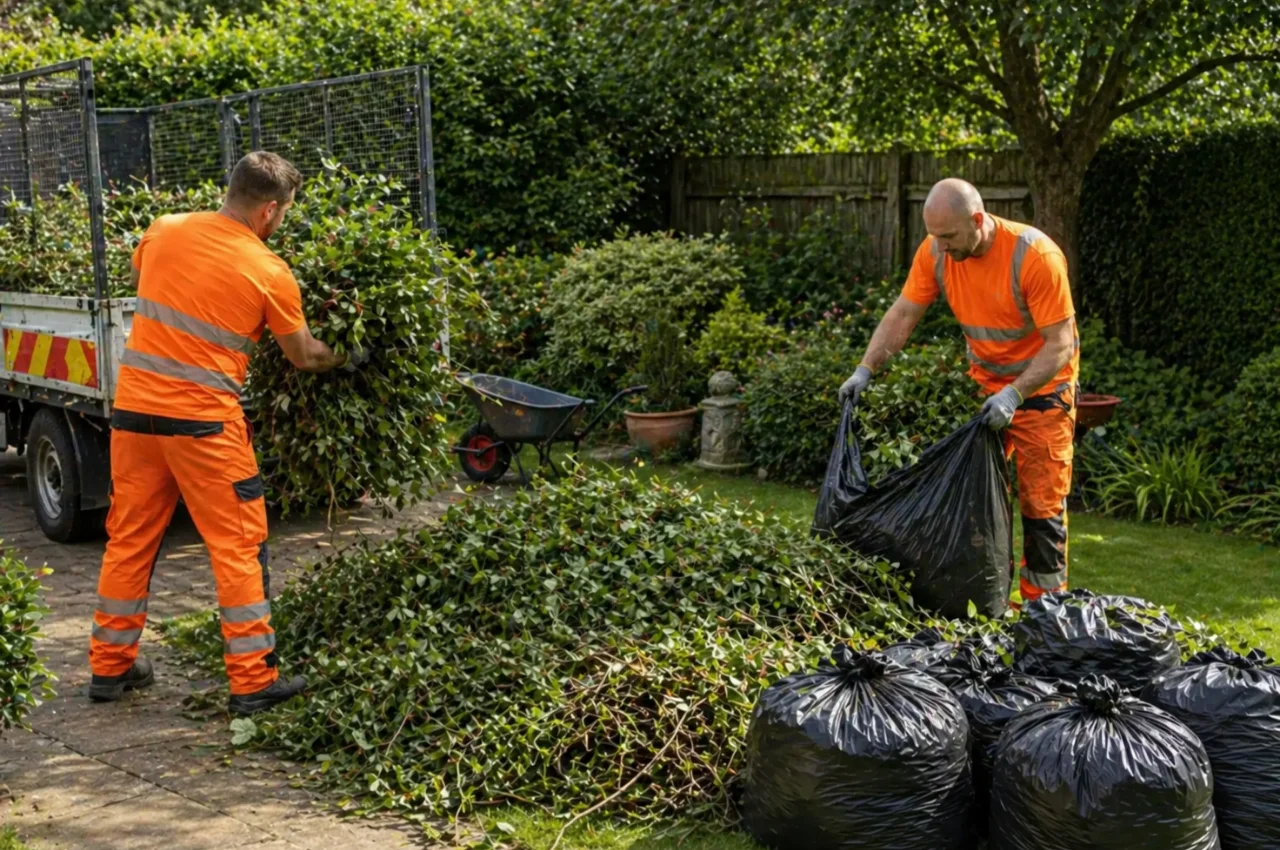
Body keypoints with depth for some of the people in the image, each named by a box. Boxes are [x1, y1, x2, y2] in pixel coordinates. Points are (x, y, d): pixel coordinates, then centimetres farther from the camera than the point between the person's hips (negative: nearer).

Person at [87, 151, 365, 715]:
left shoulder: (163, 231, 3)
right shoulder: (269, 273, -8)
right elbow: (303, 356, 5)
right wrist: (345, 358, 24)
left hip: (133, 408, 5)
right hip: (203, 419, -5)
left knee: (129, 539, 16)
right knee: (239, 546, 4)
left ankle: (110, 667, 26)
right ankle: (253, 681, 7)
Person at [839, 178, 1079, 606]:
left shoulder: (1036, 256, -27)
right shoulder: (935, 251, -12)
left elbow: (1060, 344, -25)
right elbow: (902, 315, -6)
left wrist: (1013, 395, -34)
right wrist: (865, 370, -16)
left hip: (1042, 384, -5)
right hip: (983, 382, 5)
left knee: (1042, 503, -3)